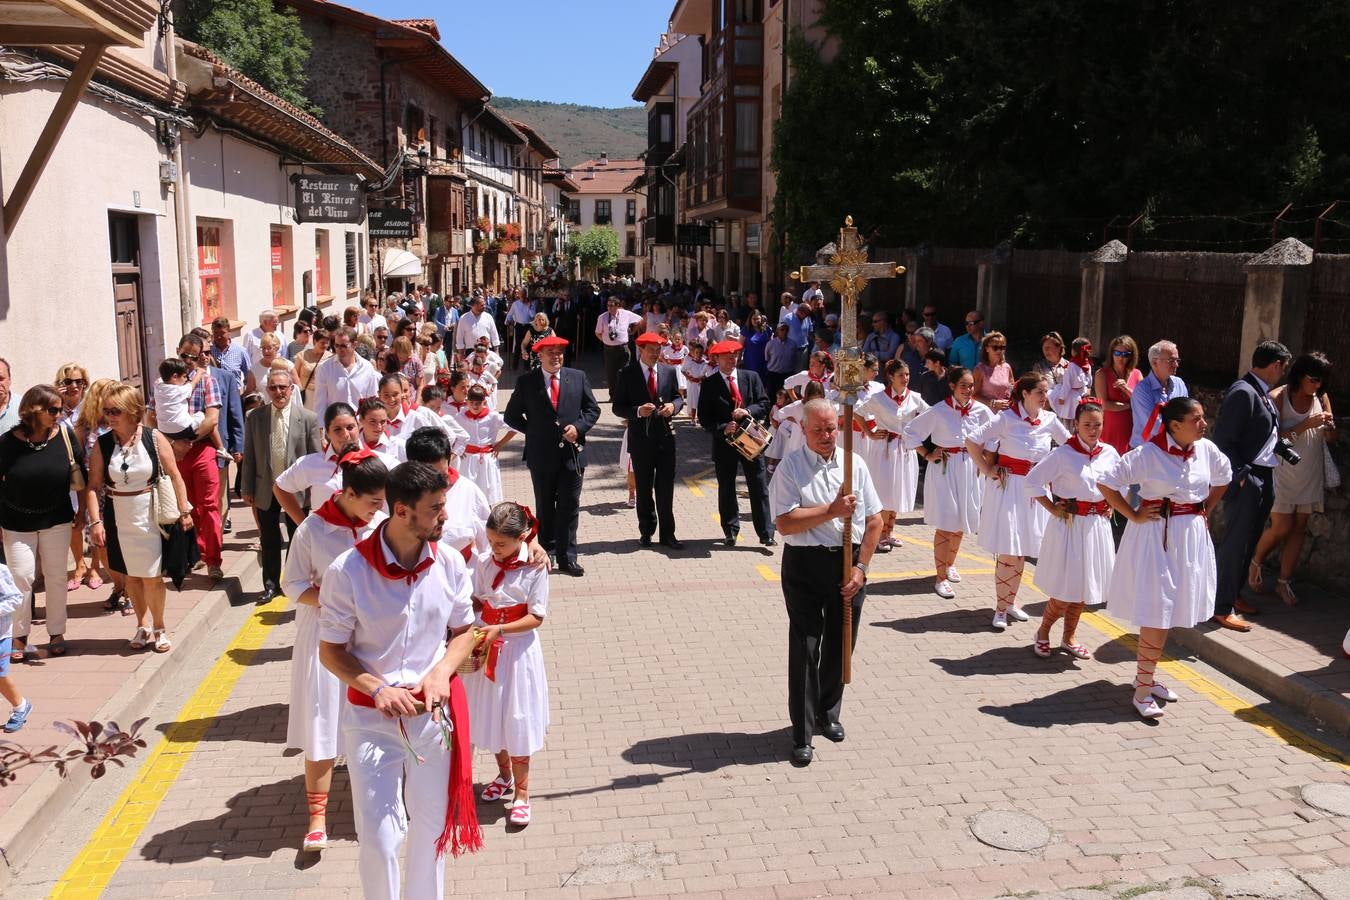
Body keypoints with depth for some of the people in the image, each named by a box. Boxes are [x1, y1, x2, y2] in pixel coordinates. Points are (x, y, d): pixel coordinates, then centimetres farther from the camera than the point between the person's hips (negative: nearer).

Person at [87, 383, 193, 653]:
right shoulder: (102, 444, -3)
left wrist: (184, 511, -6)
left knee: (152, 576, 1)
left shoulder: (154, 439, -7)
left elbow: (175, 476, -4)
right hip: (118, 519, 2)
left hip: (151, 516, -2)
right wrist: (95, 521, -10)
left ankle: (159, 628, 19)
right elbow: (94, 486, -2)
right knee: (131, 576, 12)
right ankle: (143, 626, 29)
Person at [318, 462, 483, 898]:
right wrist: (378, 690, -20)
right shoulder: (348, 571, -16)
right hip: (370, 716, -3)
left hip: (434, 712, 3)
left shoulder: (450, 563, -7)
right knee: (380, 837, 0)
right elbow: (330, 651, -6)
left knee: (431, 826, 17)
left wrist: (441, 672, -13)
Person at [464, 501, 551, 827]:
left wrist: (499, 629, -24)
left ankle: (521, 792, 15)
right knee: (491, 714, 17)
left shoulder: (535, 568, -16)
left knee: (517, 720, 2)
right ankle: (504, 774, 39)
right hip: (487, 646, 4)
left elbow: (536, 617, -14)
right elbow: (477, 600, 6)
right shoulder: (483, 561, -4)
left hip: (518, 650, -4)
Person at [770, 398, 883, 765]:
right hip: (805, 563, -3)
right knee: (804, 648, -1)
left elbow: (874, 520, 4)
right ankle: (802, 735, 9)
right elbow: (786, 523, -15)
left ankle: (828, 713, 38)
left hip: (849, 561, 4)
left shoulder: (854, 463, 3)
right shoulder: (790, 467, -7)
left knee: (840, 643, 15)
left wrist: (861, 567, -3)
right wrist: (832, 511, -22)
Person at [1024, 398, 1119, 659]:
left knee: (1083, 588, 13)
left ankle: (1069, 638, 28)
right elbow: (1031, 482, -13)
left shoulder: (1110, 453, 2)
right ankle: (1042, 633, 20)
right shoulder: (1063, 454, -14)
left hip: (1097, 527, 5)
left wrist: (1111, 505, 9)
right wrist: (1052, 509, -12)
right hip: (1069, 526, -5)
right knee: (1065, 590, -2)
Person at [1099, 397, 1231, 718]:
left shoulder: (1206, 449, 0)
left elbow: (1223, 477, 21)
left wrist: (1206, 510, 12)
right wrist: (1133, 516, -12)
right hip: (1156, 537, -6)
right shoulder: (1147, 454, -17)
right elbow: (1106, 483, -15)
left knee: (1169, 612, 14)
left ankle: (1146, 676, 29)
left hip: (1191, 537, 6)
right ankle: (1142, 691, 4)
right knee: (1157, 613, -5)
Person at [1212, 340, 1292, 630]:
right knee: (1236, 543, -2)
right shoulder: (1243, 393, -18)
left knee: (1248, 541, 19)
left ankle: (1234, 594, 33)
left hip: (1263, 479, 9)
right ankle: (1222, 608, 7)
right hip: (1245, 481, -9)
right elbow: (1223, 440, -21)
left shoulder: (1263, 393, 10)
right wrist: (1242, 475, -21)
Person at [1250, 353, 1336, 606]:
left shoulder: (1322, 398, 3)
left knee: (1299, 528, 7)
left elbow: (1331, 438, 7)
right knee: (1282, 527, -3)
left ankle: (1284, 581, 16)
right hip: (1284, 473, -5)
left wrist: (1329, 426, -15)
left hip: (1311, 475, 5)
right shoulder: (1278, 397, -11)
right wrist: (1306, 424, -24)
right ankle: (1256, 562, 25)